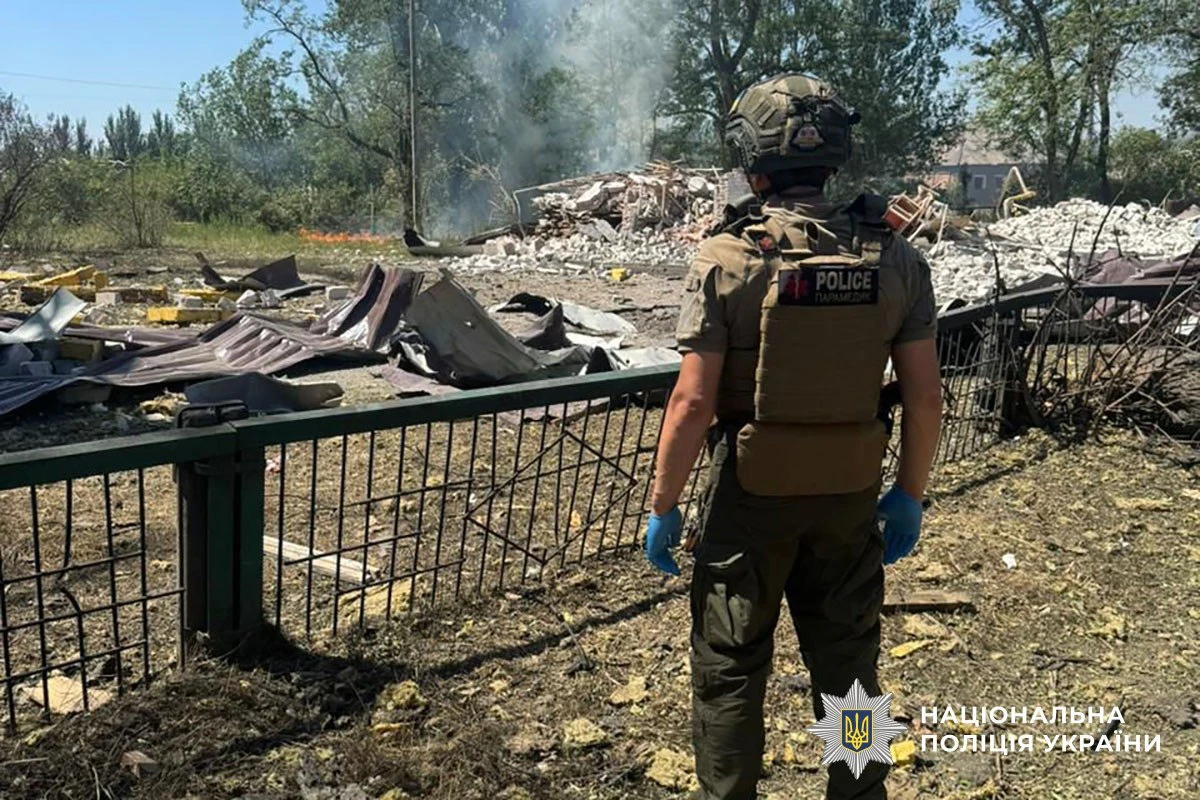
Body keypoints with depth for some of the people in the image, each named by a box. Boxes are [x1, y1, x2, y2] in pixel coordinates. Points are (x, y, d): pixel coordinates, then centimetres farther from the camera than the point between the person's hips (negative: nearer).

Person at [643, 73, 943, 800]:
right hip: (849, 494, 4)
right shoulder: (895, 258, -4)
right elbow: (925, 397, -2)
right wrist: (910, 495, 11)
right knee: (847, 662, 19)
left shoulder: (728, 259, -15)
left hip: (750, 494, -3)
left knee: (730, 668, 13)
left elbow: (694, 402, -16)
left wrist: (663, 506, -5)